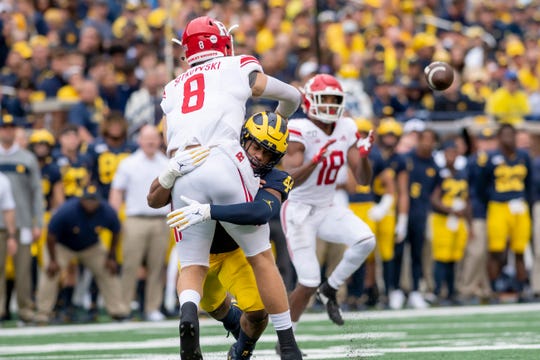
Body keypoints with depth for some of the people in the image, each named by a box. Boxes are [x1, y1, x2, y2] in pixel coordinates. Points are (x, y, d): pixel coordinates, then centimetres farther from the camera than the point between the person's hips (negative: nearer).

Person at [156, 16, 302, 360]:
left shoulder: (173, 90, 28)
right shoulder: (239, 69, 20)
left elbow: (172, 143, 16)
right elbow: (293, 97, 34)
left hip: (183, 174, 2)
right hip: (225, 163, -2)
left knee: (192, 265, 9)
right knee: (262, 257, 10)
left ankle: (188, 312, -25)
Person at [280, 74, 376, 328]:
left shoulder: (346, 129, 1)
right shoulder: (298, 130, -17)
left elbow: (363, 180, 2)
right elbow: (291, 179, -29)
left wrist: (363, 156, -18)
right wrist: (316, 159, -44)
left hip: (326, 210, 6)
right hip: (299, 211, -6)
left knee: (366, 240, -20)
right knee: (308, 283, -11)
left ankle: (329, 290, 2)